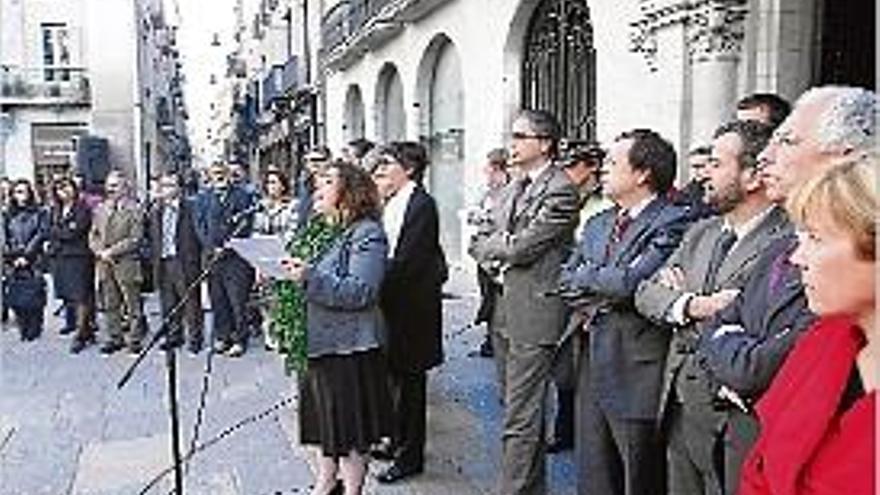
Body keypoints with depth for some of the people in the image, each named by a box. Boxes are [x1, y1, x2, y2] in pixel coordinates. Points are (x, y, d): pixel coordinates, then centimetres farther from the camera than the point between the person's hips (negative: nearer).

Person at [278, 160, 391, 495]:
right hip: (319, 343, 9)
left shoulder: (367, 234, -13)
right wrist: (288, 274, 4)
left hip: (349, 349, -9)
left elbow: (361, 291, -23)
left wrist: (310, 277, -27)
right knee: (324, 422, 19)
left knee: (350, 432, 3)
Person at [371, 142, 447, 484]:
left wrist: (378, 289, -20)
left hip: (410, 306, -8)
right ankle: (399, 441, 34)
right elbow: (388, 254, 11)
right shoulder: (392, 203, 11)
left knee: (408, 378, 3)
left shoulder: (421, 204, -16)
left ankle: (410, 456, 16)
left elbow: (406, 261, -22)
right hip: (392, 302, 8)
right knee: (396, 375, 18)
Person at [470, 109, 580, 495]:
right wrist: (497, 258, -4)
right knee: (520, 409, 19)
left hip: (534, 313, -9)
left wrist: (495, 245, -1)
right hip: (505, 311, 9)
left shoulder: (560, 190, -13)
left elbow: (522, 248, -20)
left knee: (521, 419, -5)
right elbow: (480, 242, 15)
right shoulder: (513, 188, 15)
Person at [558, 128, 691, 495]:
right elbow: (565, 281, 9)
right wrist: (599, 298, -9)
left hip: (637, 376, -7)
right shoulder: (597, 224, 15)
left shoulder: (673, 222, -12)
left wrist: (587, 277, -5)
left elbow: (631, 282, -23)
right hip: (593, 368, 8)